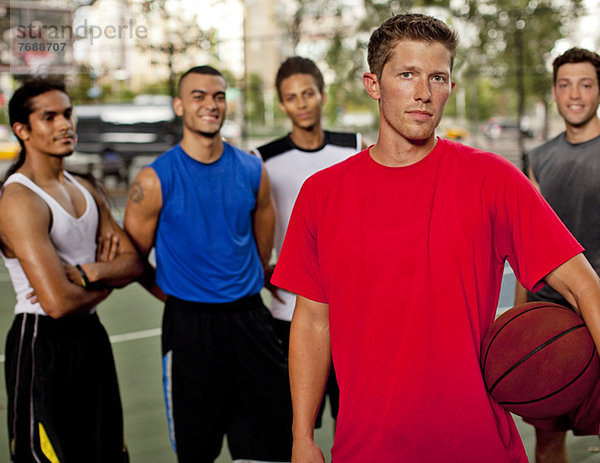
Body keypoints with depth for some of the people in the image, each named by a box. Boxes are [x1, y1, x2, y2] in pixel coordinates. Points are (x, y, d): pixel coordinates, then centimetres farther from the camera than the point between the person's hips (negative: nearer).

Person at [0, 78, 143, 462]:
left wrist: (84, 273, -14)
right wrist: (105, 282, -5)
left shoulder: (84, 189, 10)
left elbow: (134, 263, 6)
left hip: (91, 335, 8)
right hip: (42, 343, -8)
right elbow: (57, 303, -26)